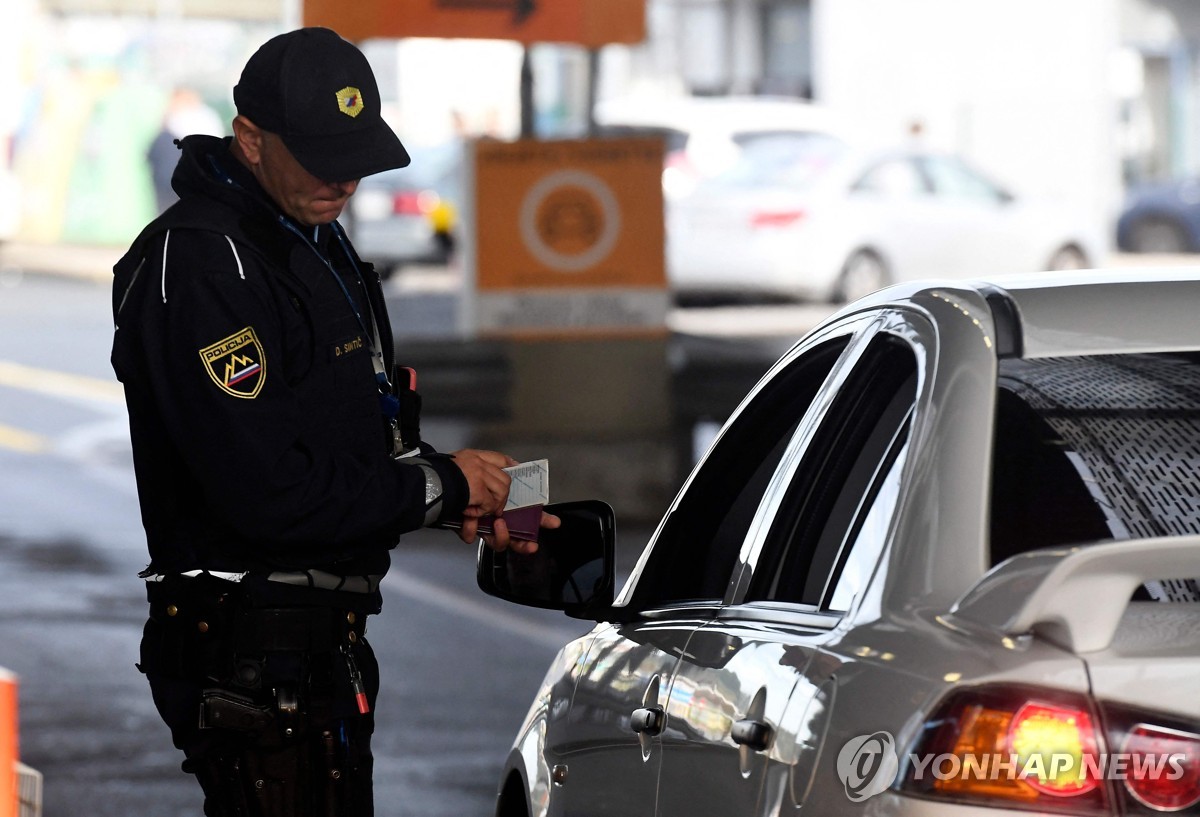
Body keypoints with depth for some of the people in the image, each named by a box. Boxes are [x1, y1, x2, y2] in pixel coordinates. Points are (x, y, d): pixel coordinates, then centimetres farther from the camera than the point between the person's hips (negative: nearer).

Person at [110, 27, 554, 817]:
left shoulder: (317, 241, 15)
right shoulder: (197, 266, -18)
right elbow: (269, 494, -24)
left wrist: (467, 503, 5)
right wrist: (440, 487, -13)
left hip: (327, 648, 10)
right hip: (248, 657, -10)